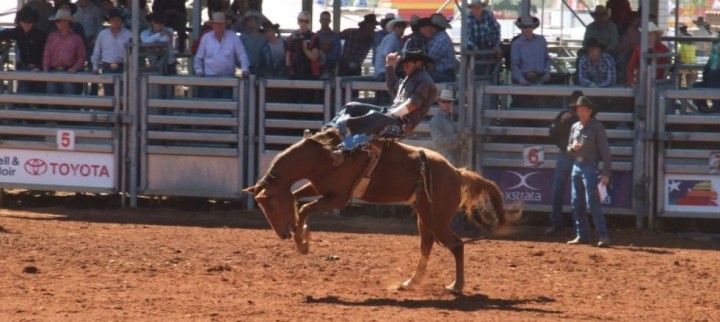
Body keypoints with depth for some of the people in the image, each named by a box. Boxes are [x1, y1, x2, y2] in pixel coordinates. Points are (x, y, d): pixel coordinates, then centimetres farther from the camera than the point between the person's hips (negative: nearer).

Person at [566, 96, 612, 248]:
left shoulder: (597, 127, -8)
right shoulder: (575, 127, 11)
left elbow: (604, 150, -10)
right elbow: (569, 147, 20)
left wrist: (606, 173, -16)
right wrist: (572, 147, -6)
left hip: (590, 167, -7)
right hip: (576, 166, 7)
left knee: (592, 203, -13)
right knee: (577, 204, 8)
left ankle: (603, 236, -12)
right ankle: (582, 235, 16)